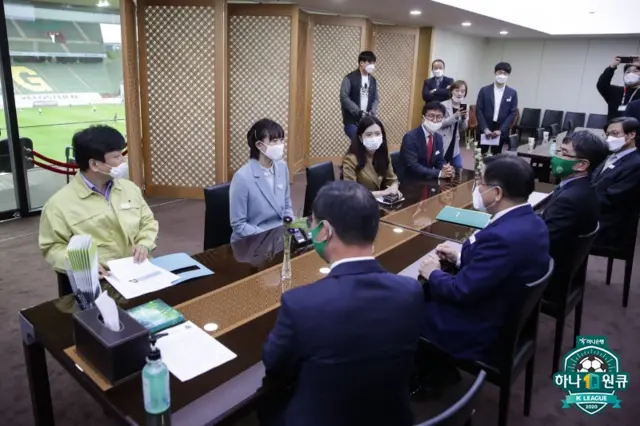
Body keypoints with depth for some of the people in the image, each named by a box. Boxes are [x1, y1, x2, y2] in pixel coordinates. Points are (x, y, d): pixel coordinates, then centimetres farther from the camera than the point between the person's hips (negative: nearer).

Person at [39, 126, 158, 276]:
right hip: (99, 278, -3)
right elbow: (52, 247, -1)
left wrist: (144, 244, -1)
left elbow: (148, 222, 19)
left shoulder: (129, 188, 12)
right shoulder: (60, 204, -4)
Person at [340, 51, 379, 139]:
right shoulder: (349, 78, -5)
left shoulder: (373, 80, 13)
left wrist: (372, 112, -7)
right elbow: (344, 98, -12)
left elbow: (375, 99, 14)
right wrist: (359, 112, -18)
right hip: (352, 120, -5)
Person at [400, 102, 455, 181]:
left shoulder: (438, 138, 7)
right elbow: (412, 166, -23)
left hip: (429, 180, 7)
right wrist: (439, 173, -26)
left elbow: (440, 161, 9)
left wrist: (447, 169, -14)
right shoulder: (410, 137, -16)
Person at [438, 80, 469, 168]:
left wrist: (464, 118, -12)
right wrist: (455, 116, -24)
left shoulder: (464, 108, 7)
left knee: (459, 169, 5)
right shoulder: (444, 105, -7)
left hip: (454, 145, 5)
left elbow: (462, 129, 8)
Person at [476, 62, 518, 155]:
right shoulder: (484, 90, 0)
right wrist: (485, 129, -13)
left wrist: (500, 130, -11)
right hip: (484, 130, -1)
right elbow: (479, 111, -3)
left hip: (501, 131, 1)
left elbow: (512, 113, -1)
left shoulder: (512, 93, 3)